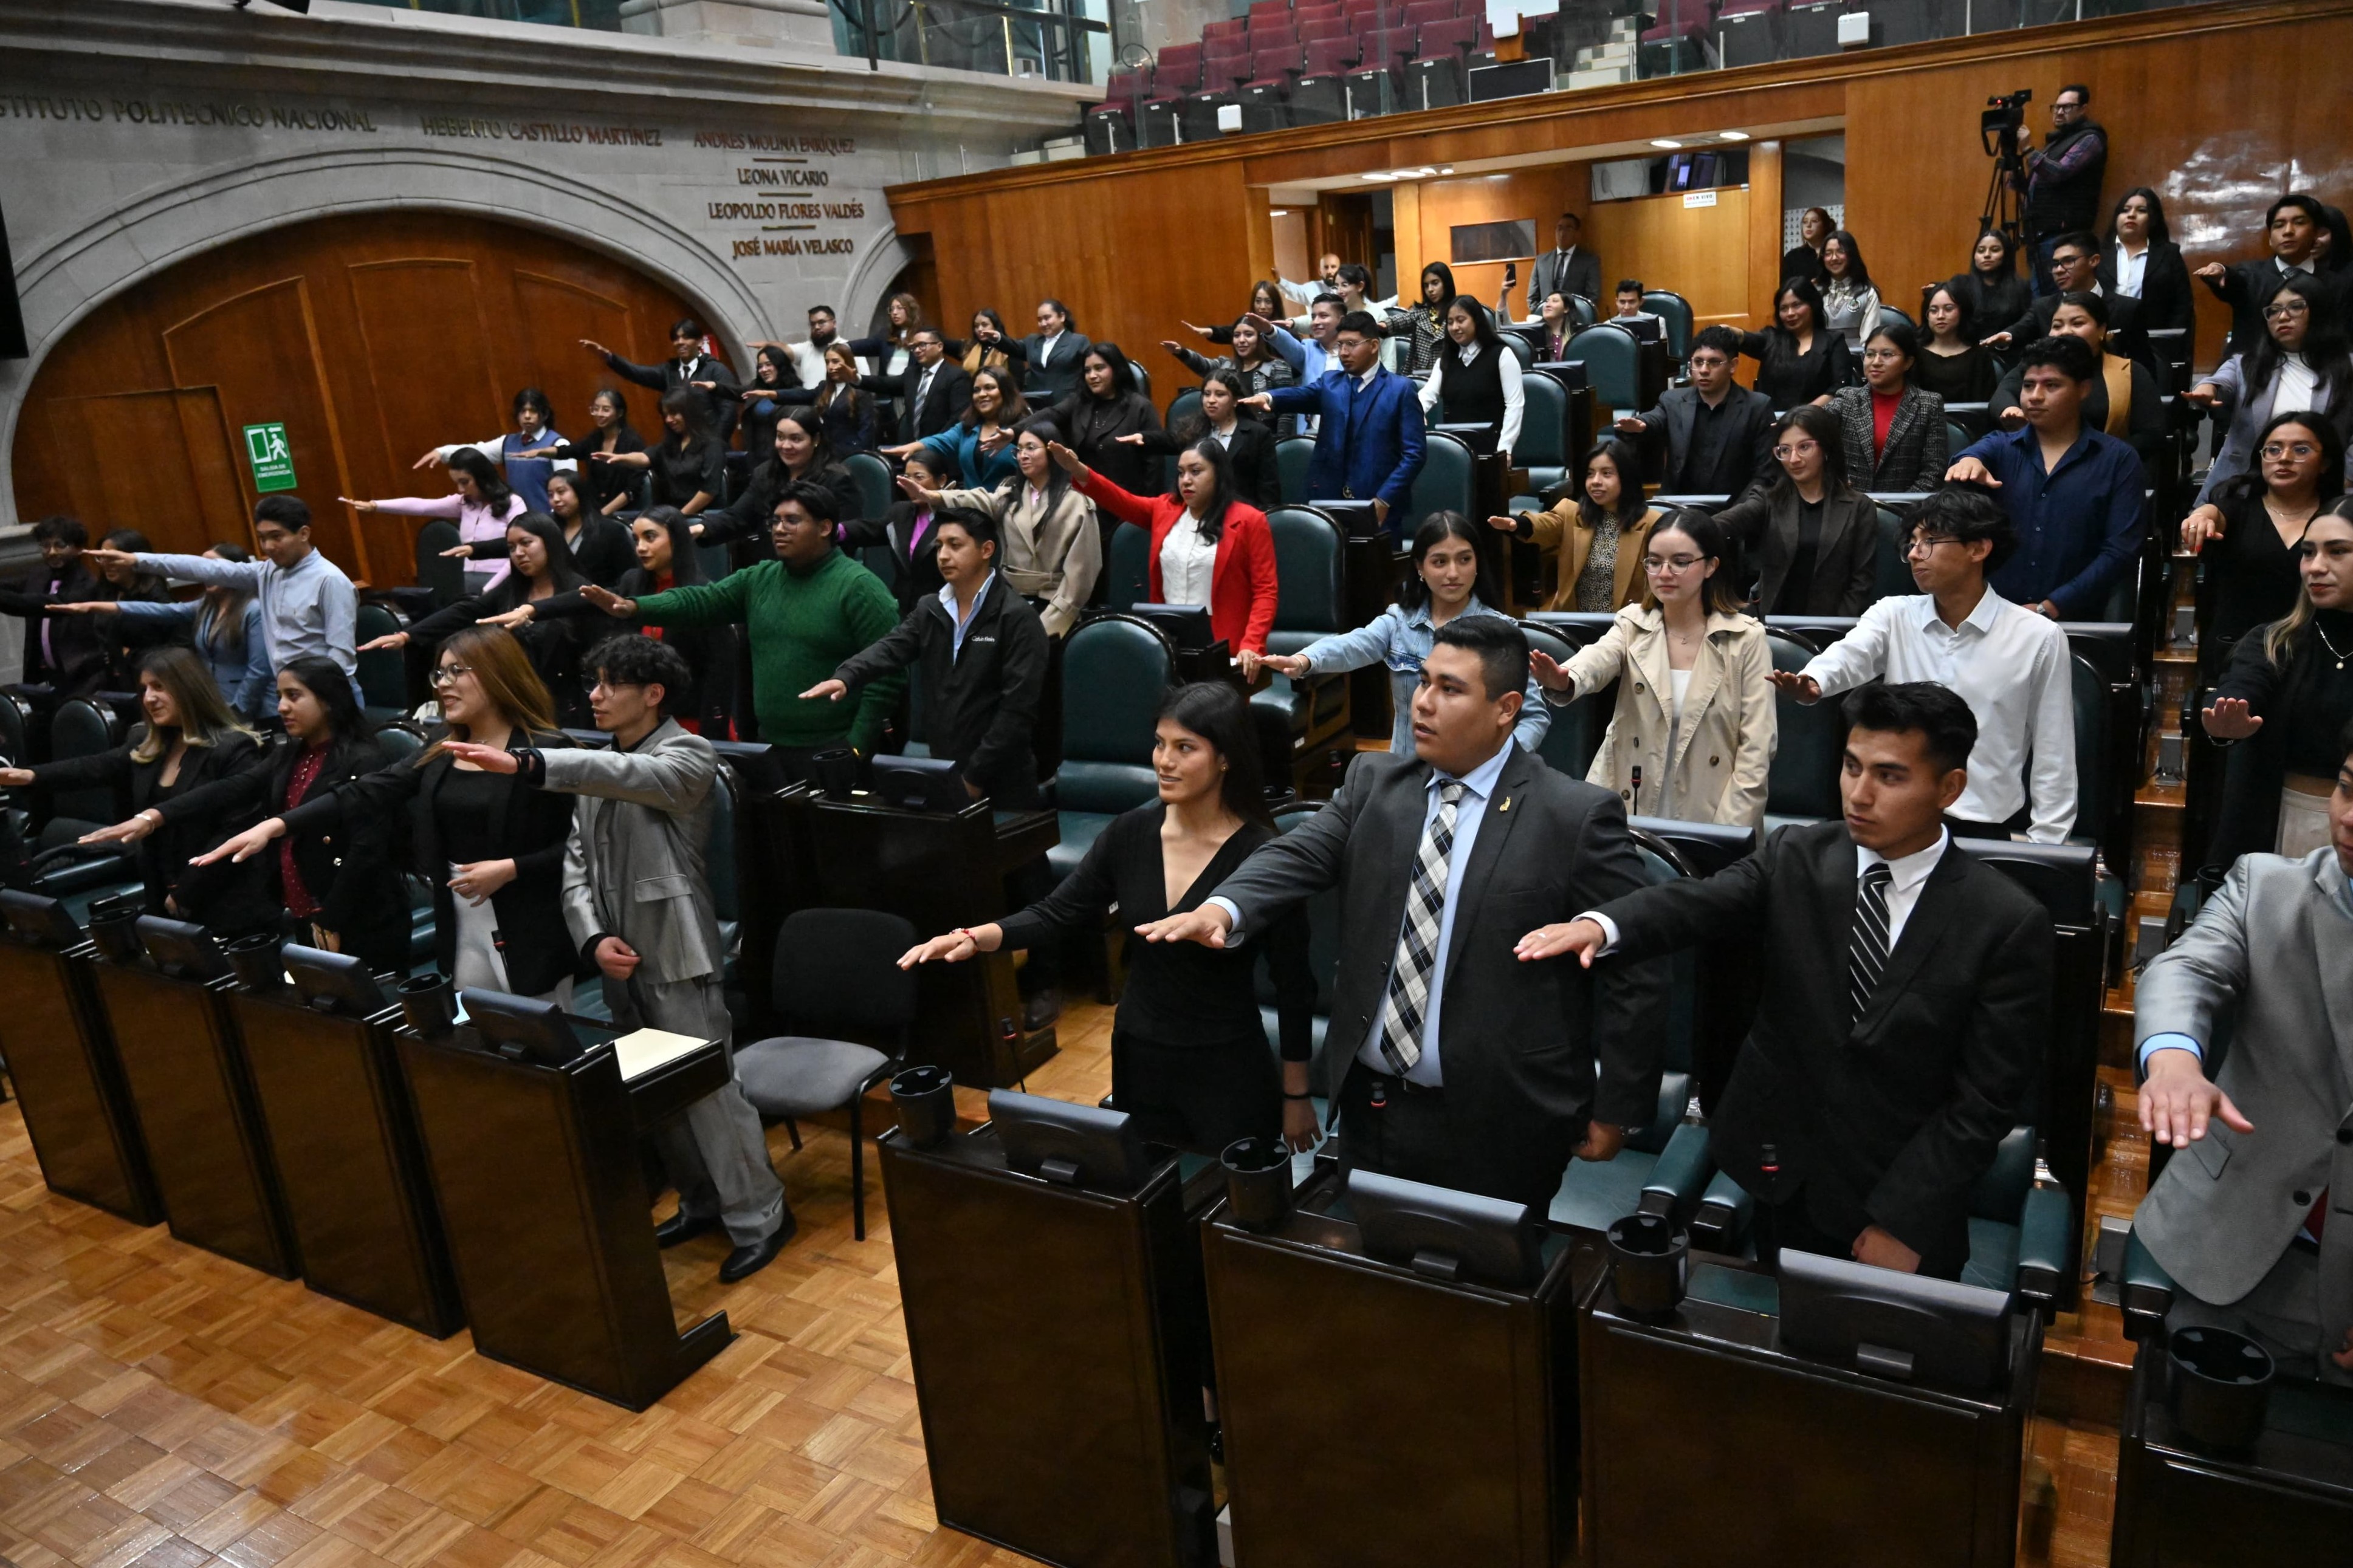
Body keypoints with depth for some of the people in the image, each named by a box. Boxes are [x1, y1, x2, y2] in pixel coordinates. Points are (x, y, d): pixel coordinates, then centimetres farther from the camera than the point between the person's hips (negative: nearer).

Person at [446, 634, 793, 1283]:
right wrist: (593, 939, -9)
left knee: (708, 1088, -5)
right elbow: (576, 864, 8)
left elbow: (633, 776, -31)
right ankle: (702, 1202, 31)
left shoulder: (688, 756, -9)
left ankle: (758, 1217, 8)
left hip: (676, 958, -7)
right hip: (618, 960, 7)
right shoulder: (596, 770, 13)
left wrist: (522, 763, -43)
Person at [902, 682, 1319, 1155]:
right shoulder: (1130, 832, -5)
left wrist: (1296, 1097, -4)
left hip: (1227, 1070, -4)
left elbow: (1295, 986, -9)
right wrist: (976, 937, -18)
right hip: (1136, 1059, 4)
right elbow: (1057, 913, 0)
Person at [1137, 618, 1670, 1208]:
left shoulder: (1577, 816, -10)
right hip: (1369, 1104, 4)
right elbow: (1297, 855, -8)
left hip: (1498, 1127, -4)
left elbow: (1634, 972, -7)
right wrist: (1222, 908, -29)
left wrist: (1615, 1110, -5)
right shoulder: (1373, 784, 4)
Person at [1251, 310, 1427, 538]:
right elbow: (1299, 395, -9)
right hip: (1328, 500, 3)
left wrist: (1384, 500, -13)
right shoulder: (1329, 383, 13)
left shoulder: (1401, 389, 1)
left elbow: (1413, 453, -4)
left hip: (1378, 506, -3)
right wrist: (1268, 398, -31)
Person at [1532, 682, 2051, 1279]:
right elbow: (1699, 901, -22)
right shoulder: (1795, 859, -6)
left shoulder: (2009, 924, -13)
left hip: (1904, 1210, -2)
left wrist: (1904, 1223, -15)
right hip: (1783, 1179, 3)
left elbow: (1990, 1096, -12)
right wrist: (1600, 926, -43)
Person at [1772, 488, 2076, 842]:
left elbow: (2052, 759, 3)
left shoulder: (2038, 638, -1)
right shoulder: (1893, 616, 4)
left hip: (1987, 830, -2)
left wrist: (2042, 852, 0)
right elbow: (1848, 656, -18)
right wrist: (1812, 683, -41)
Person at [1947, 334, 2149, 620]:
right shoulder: (2001, 446, 11)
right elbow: (1978, 454, -11)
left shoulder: (2118, 459, 6)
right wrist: (1969, 462, -35)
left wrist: (2049, 609, -10)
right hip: (1994, 613, 1)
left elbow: (2121, 550, -1)